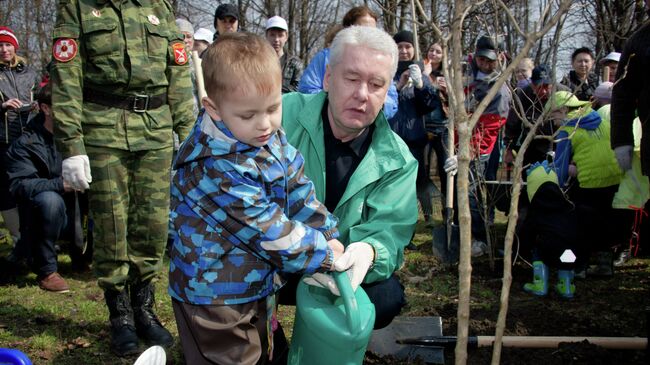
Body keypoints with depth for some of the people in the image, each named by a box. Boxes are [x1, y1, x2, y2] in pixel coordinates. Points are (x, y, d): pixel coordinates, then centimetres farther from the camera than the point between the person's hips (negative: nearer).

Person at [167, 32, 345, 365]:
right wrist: (325, 257, -19)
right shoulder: (215, 168, -30)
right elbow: (269, 231, -27)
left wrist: (329, 236, -6)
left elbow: (300, 193, 4)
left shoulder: (274, 140, -4)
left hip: (258, 285, 8)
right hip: (215, 297, -8)